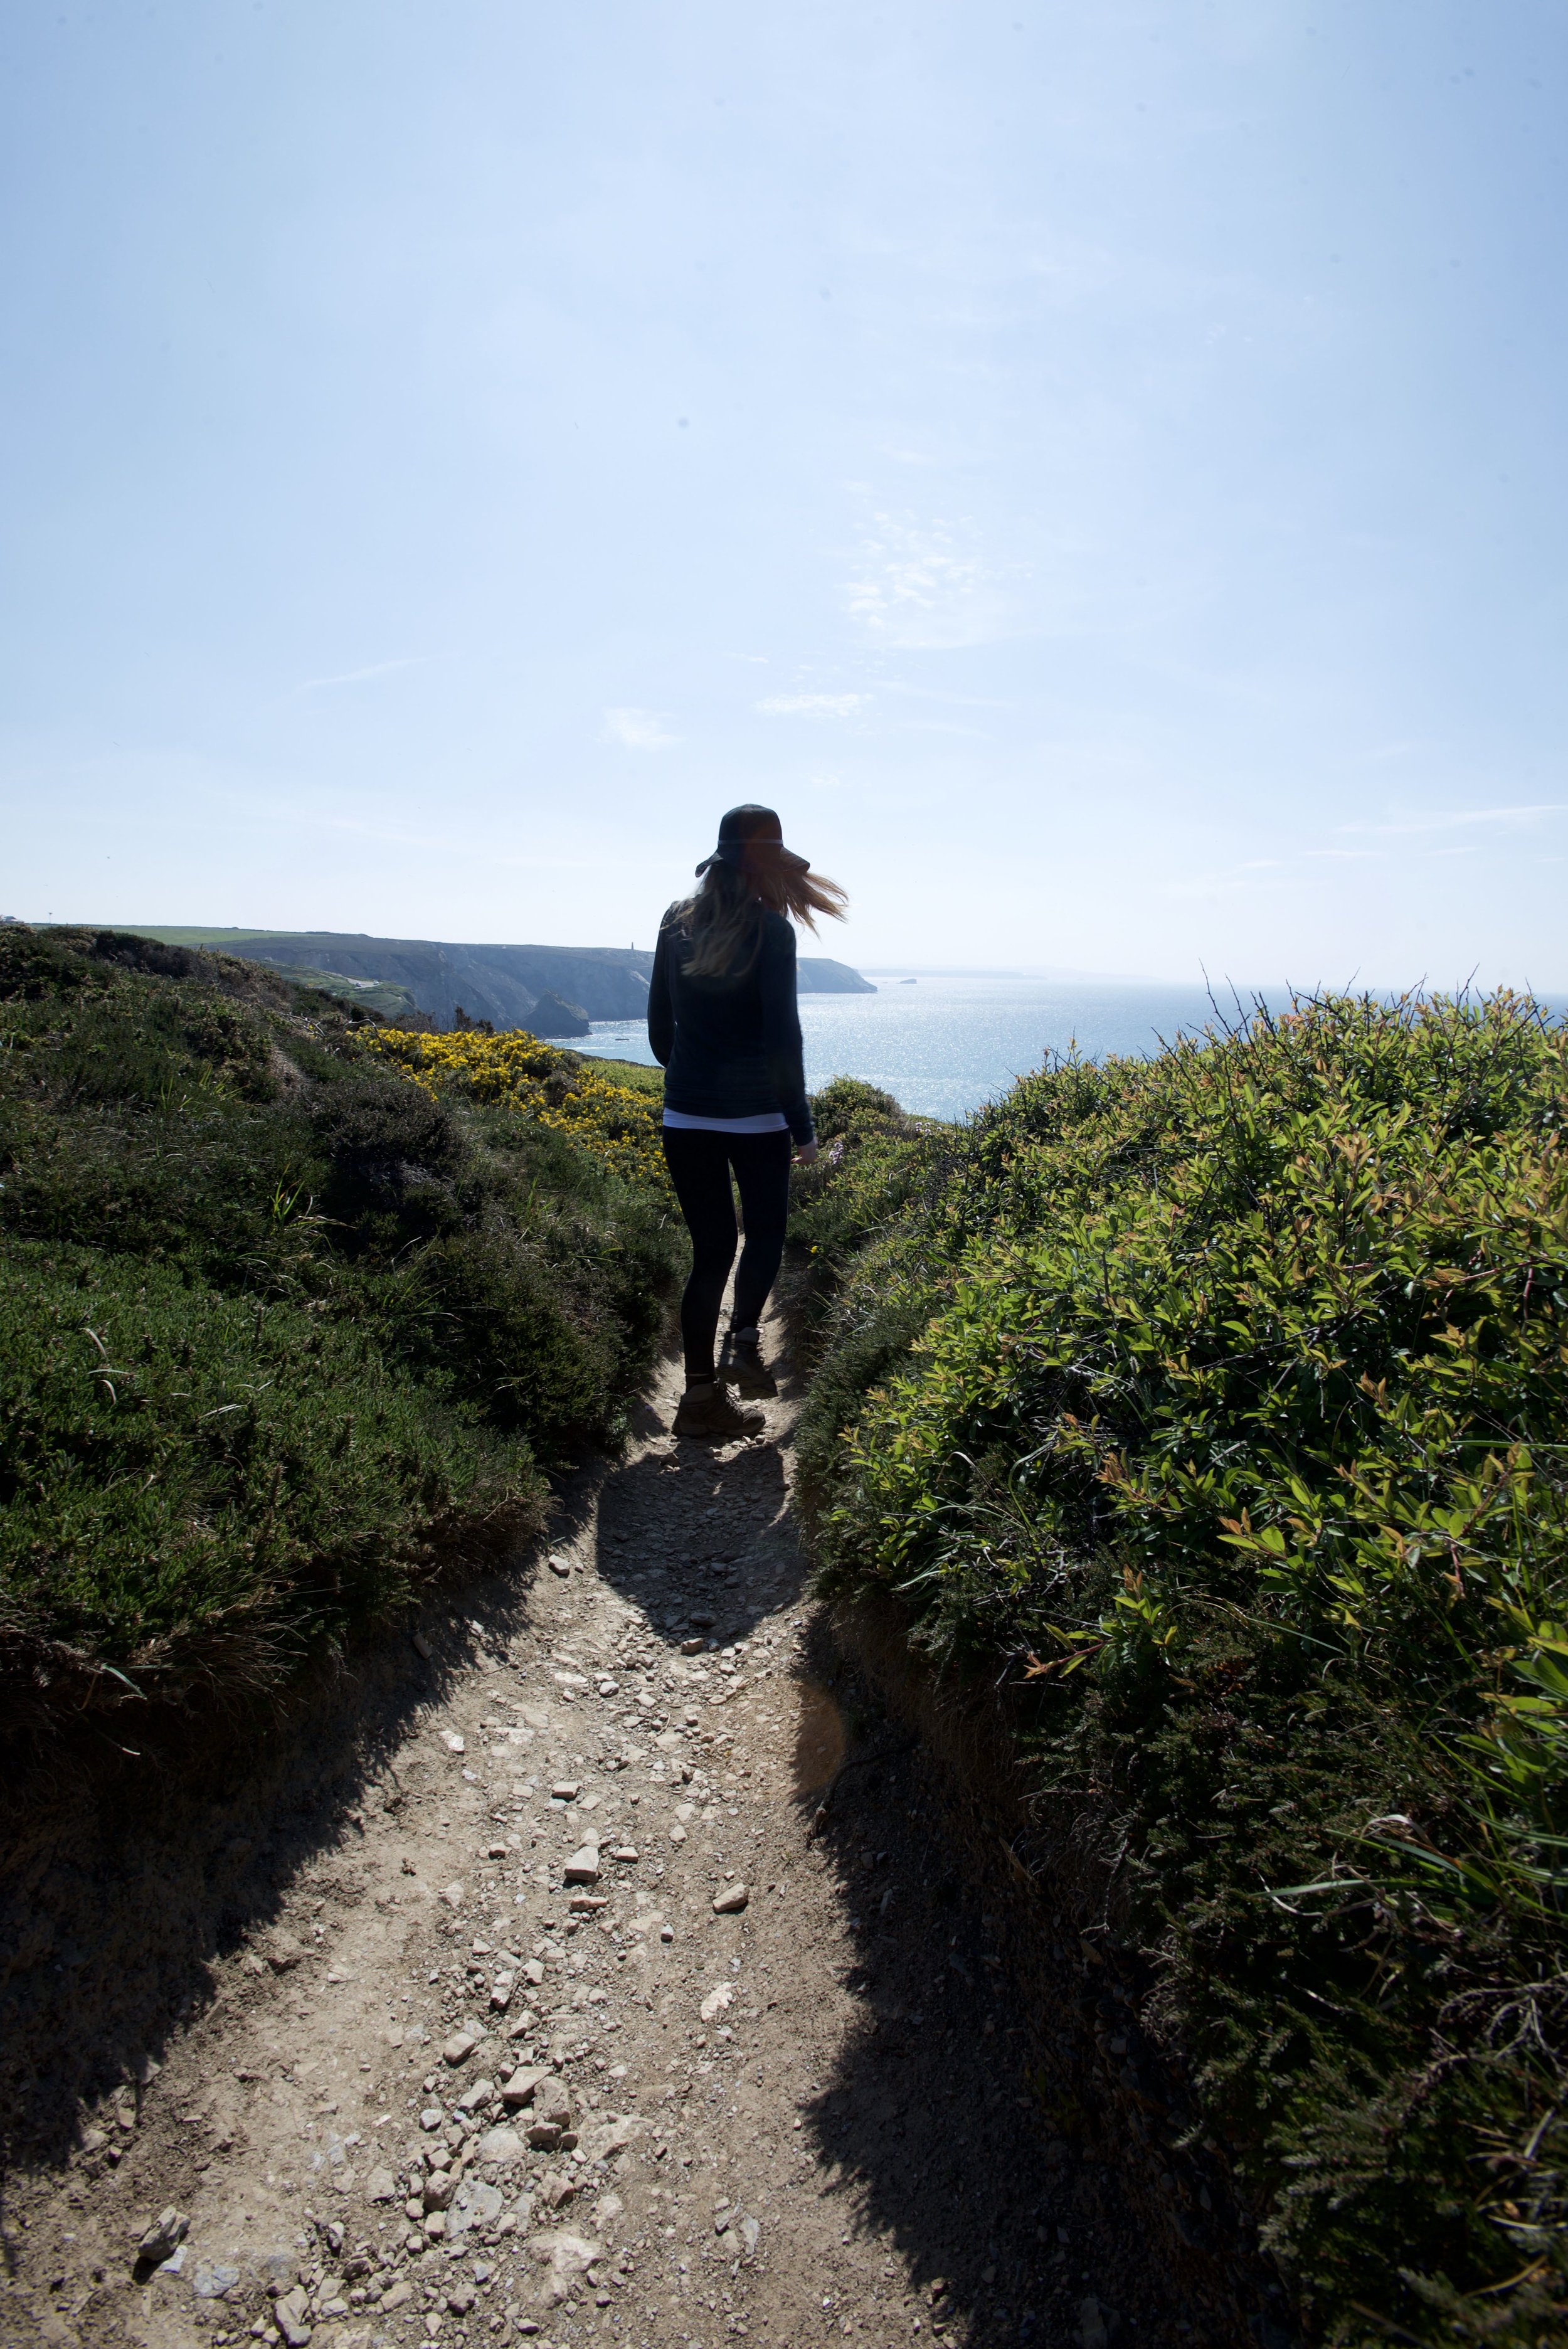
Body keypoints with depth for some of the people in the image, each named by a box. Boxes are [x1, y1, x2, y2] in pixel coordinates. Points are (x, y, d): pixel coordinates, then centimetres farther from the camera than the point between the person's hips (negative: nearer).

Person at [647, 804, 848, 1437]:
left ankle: (701, 1394, 11)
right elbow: (783, 1036, -11)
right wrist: (802, 1126, -4)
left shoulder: (676, 924, 7)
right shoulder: (770, 929, -9)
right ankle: (744, 1343, -6)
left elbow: (660, 1023, 12)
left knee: (711, 1248, 10)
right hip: (756, 1117, -4)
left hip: (686, 1116, 4)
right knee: (766, 1233, 16)